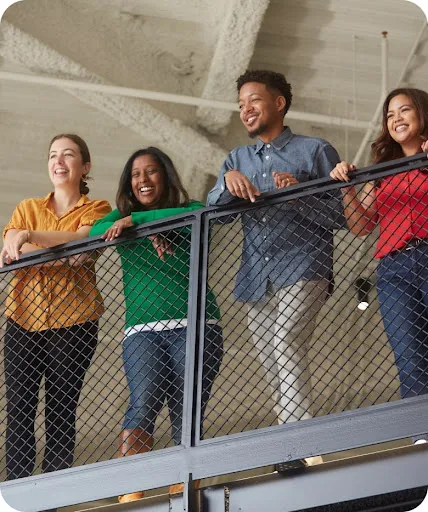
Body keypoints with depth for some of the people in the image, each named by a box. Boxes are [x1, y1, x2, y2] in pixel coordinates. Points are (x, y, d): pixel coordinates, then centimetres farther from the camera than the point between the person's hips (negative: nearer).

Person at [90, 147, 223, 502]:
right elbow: (93, 232, 0)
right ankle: (131, 496, -29)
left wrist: (136, 220, -11)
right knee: (144, 405, -23)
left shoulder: (189, 210, 14)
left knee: (186, 419, -8)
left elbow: (198, 216, -10)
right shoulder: (121, 217, 19)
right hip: (143, 330, 0)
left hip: (195, 326, 0)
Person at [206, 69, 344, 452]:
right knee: (274, 374, 2)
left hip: (302, 271, -6)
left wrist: (299, 195, -15)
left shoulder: (315, 151, 7)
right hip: (256, 281, 6)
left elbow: (341, 215, 1)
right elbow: (213, 212, 8)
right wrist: (228, 181, -13)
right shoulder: (238, 159, 23)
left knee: (287, 349, -25)